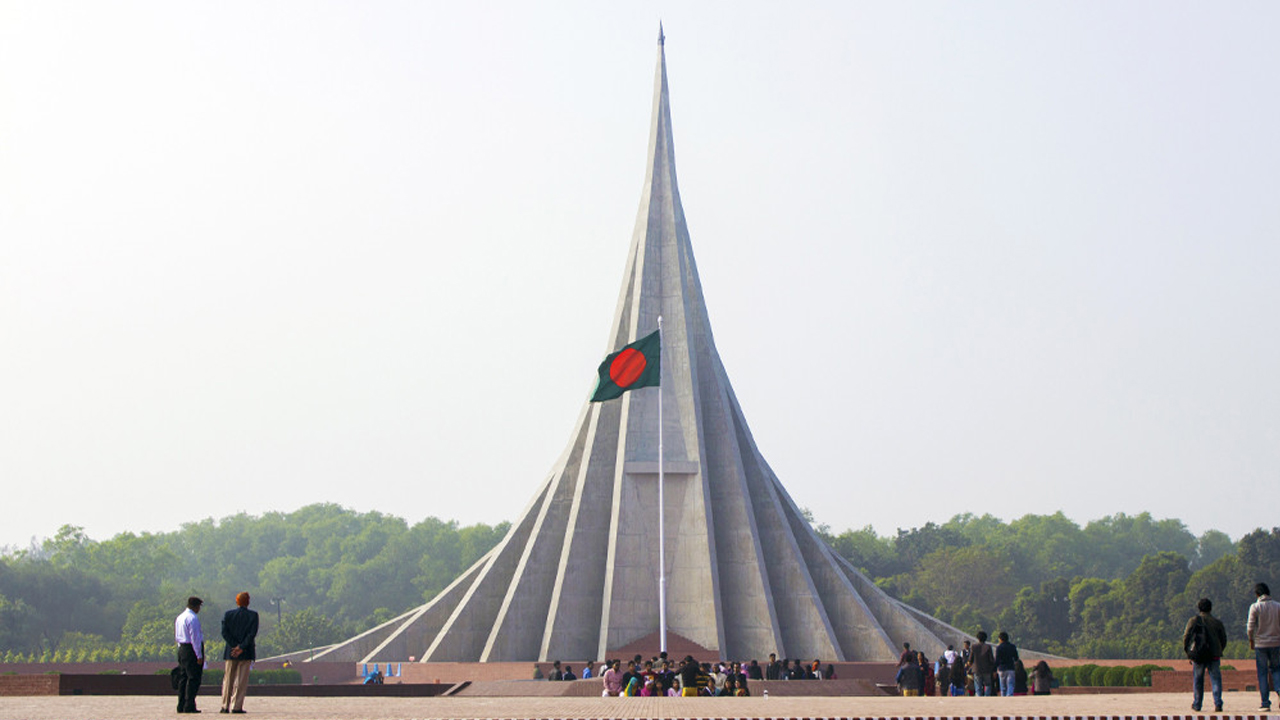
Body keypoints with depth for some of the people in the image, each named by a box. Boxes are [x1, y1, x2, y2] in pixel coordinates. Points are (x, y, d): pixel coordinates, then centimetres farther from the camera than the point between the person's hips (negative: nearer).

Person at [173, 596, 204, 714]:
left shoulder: (179, 617, 13)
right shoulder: (193, 618, -15)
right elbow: (195, 638, -18)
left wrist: (181, 649, 20)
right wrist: (199, 655, -16)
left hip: (182, 648, 9)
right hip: (192, 650, -9)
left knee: (183, 678, 12)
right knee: (193, 679, -7)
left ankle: (181, 706, 13)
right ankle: (189, 706, -10)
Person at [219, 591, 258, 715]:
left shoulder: (228, 614, 3)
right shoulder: (253, 615, -3)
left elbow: (224, 632, -5)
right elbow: (252, 634, -12)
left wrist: (235, 645, -8)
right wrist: (241, 648, -12)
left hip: (230, 653, 2)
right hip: (246, 653, -2)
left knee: (228, 680, 10)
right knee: (241, 681, 1)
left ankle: (225, 706, 11)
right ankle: (236, 707, -3)